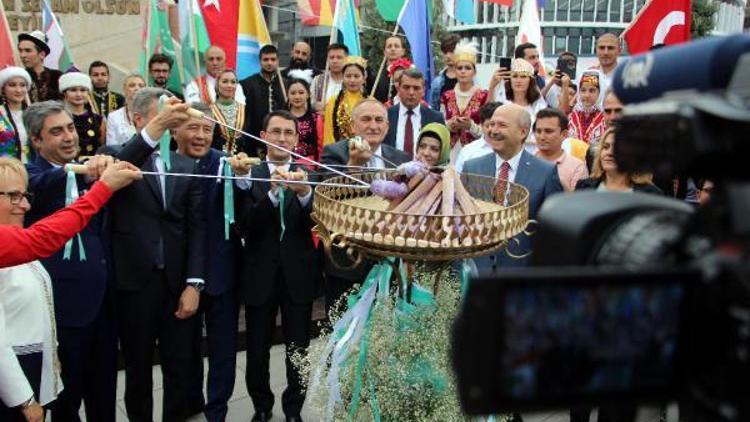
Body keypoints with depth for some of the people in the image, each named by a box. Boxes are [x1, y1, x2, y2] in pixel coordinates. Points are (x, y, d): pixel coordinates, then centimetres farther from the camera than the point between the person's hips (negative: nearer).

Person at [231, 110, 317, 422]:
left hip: (298, 275, 1)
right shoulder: (249, 175, -2)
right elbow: (246, 226, -15)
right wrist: (273, 193, -30)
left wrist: (305, 193, -31)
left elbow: (318, 223, -12)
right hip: (261, 275, 0)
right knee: (258, 349, 11)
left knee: (298, 349, 10)